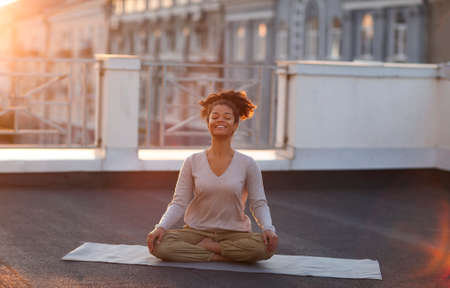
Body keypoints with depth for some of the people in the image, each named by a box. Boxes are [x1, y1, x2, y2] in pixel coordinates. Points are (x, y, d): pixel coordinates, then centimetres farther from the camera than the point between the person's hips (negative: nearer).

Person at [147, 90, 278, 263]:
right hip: (196, 230, 0)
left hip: (233, 233, 0)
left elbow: (258, 203, 1)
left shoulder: (247, 164, 1)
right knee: (161, 245, -30)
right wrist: (161, 227, -16)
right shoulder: (193, 162, 3)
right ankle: (228, 255, -18)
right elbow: (179, 203, 1)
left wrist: (268, 229, -19)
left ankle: (201, 248, -13)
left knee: (262, 246, -33)